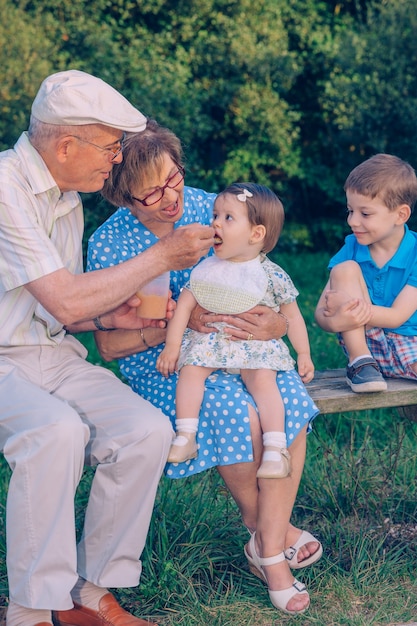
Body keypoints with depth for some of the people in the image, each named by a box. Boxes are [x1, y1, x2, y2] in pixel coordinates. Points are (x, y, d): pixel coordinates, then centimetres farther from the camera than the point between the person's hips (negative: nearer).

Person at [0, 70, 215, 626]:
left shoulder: (67, 198, 11)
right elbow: (65, 302, -22)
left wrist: (110, 317, -3)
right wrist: (163, 256, -13)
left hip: (52, 353, 7)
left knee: (148, 430, -17)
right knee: (57, 430, -36)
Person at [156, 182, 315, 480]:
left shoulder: (272, 276, -1)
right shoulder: (207, 269, 6)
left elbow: (292, 316, 7)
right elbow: (184, 304, 4)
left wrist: (304, 355, 6)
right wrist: (172, 345, -4)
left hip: (257, 345, -3)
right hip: (209, 340, 3)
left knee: (262, 378, -29)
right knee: (190, 369, -24)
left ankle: (276, 448, -29)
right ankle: (186, 437, -23)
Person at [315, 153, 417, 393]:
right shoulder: (351, 248, -3)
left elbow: (396, 317, -16)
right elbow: (321, 312, -6)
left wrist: (350, 306, -26)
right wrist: (336, 321, -30)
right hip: (363, 342, 3)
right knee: (345, 269, -19)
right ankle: (359, 363, -16)